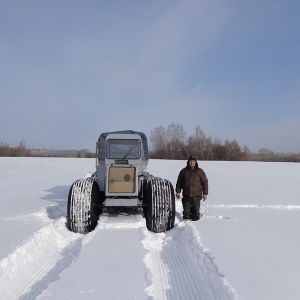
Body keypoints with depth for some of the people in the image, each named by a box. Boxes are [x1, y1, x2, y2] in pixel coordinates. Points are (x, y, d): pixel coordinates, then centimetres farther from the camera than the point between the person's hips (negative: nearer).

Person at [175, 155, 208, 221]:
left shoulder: (200, 171, 3)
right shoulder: (184, 171, 7)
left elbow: (205, 182, 5)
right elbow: (179, 182, 13)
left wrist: (205, 193, 1)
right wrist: (178, 191, 9)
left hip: (196, 195, -1)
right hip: (186, 195, 2)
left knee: (196, 210, 0)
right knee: (186, 210, 5)